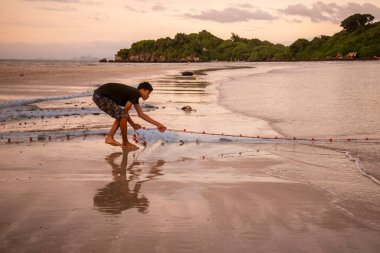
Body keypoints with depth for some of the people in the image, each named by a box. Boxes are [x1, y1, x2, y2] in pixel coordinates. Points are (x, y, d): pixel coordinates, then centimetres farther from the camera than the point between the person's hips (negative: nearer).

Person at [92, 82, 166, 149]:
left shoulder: (134, 96, 15)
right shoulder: (135, 94, -13)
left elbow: (141, 114, 21)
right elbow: (125, 112, -11)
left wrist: (157, 124, 22)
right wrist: (133, 124, 3)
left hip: (100, 96, 10)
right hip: (100, 96, -10)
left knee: (121, 116, 15)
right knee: (122, 115, -10)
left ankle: (109, 138, 11)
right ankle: (125, 143, 1)